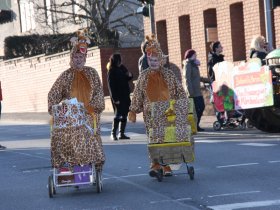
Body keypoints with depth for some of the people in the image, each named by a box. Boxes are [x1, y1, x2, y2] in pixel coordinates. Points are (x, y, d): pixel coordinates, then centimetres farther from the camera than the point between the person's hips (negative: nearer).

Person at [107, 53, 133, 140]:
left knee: (124, 115, 7)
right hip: (117, 97, -7)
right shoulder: (111, 72, -9)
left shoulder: (122, 68, 10)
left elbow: (127, 79, 22)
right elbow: (111, 86, -14)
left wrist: (129, 75, -2)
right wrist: (115, 98, -19)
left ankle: (122, 134, 13)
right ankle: (113, 133, -2)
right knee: (118, 114, -9)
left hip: (125, 95, 7)